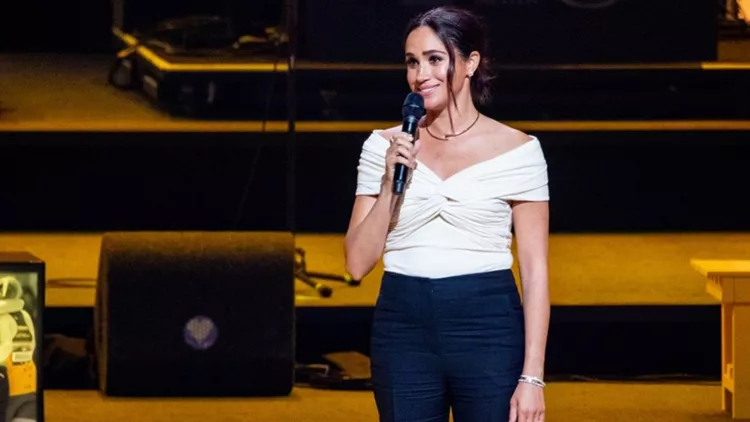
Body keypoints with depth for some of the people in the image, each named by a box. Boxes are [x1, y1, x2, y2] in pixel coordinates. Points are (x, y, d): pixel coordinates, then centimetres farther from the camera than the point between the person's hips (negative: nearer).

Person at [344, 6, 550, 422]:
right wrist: (390, 184, -9)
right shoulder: (384, 146, 7)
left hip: (488, 330, -3)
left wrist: (532, 376, -8)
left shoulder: (517, 151, 0)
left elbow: (535, 268, -1)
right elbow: (358, 263, 5)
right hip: (403, 330, 3)